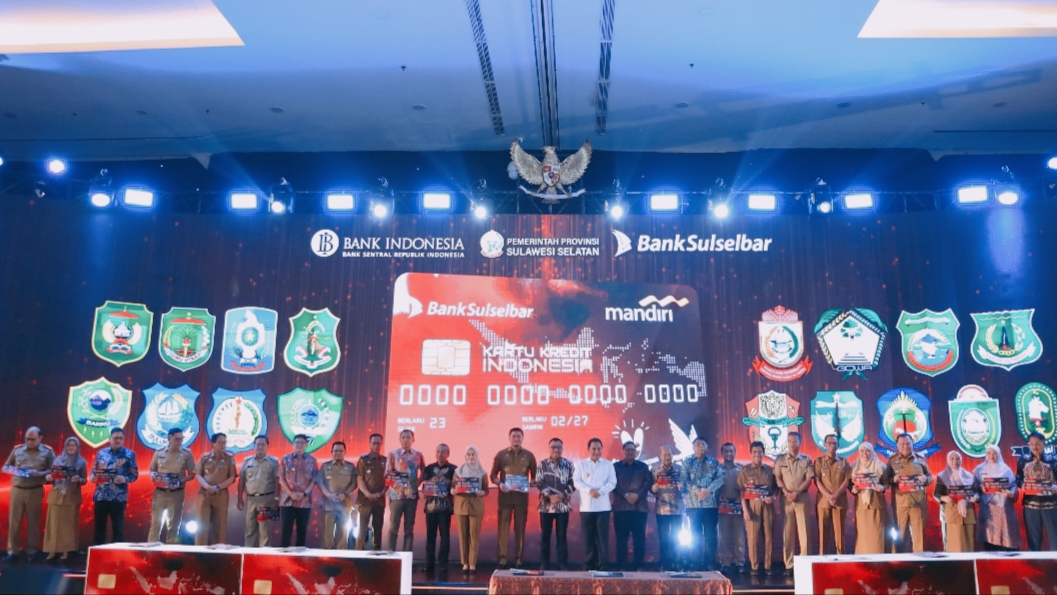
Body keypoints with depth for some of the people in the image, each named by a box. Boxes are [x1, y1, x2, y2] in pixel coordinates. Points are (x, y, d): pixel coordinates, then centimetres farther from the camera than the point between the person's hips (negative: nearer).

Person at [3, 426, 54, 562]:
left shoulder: (47, 452, 3)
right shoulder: (17, 449, 9)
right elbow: (5, 467, 13)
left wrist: (39, 474, -20)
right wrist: (10, 470, -9)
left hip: (35, 491, -2)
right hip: (17, 490, 2)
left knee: (33, 521, 5)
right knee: (14, 521, 2)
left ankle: (31, 552, 13)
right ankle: (12, 552, 8)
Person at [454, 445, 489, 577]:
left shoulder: (482, 472, 6)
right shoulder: (458, 471, 8)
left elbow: (486, 490, 5)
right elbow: (452, 488, 7)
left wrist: (481, 492, -16)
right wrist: (455, 490, -14)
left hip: (476, 506, -1)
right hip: (461, 505, 1)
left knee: (474, 535, -4)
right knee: (463, 535, 0)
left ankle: (473, 564, 1)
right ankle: (465, 563, 5)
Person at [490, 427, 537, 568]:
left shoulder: (529, 455, 6)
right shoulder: (501, 454, 4)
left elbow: (534, 476, 11)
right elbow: (493, 475, 6)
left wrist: (530, 484, -10)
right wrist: (499, 484, -13)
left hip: (522, 496, 1)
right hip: (505, 495, -1)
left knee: (520, 528, 4)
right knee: (503, 526, -2)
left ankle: (518, 558, 10)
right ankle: (502, 557, 3)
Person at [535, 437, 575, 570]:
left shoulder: (568, 464, 5)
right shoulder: (542, 464, 2)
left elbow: (573, 483, 1)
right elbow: (539, 483, -4)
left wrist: (562, 496, -12)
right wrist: (550, 496, -17)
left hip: (563, 505, 1)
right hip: (546, 505, -1)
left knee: (562, 536, 5)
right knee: (545, 536, 5)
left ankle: (562, 565, 11)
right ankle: (544, 565, 13)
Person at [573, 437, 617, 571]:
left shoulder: (608, 464, 8)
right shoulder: (580, 464, 8)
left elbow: (612, 482, 0)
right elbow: (577, 482, -2)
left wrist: (600, 491, -16)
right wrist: (589, 490, -18)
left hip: (603, 506, 0)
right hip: (586, 506, 0)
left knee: (603, 537, -3)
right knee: (588, 537, 3)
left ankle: (602, 565, 2)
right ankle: (589, 564, 11)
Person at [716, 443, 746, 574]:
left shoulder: (741, 468, 8)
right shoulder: (718, 468, 7)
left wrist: (743, 501, -7)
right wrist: (720, 496, -10)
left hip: (738, 505, 0)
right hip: (723, 506, 0)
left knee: (739, 535, 2)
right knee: (724, 536, 2)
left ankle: (739, 562, 9)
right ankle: (725, 563, 7)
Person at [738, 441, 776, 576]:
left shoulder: (769, 470, 10)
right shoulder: (745, 470, 3)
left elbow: (776, 487, 14)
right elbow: (741, 491, -1)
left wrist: (773, 496, -7)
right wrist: (745, 509, -8)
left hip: (767, 506, 2)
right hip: (752, 505, -2)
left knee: (768, 536, 3)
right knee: (753, 537, -2)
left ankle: (767, 566, 12)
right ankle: (754, 567, 6)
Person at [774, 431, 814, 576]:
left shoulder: (807, 460, 6)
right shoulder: (780, 459, 8)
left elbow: (809, 480, -1)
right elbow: (777, 479, 3)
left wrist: (796, 492, -13)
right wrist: (787, 493, -11)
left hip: (802, 498, -1)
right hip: (786, 498, 1)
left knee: (803, 531, -2)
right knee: (788, 531, 2)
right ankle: (788, 565, 4)